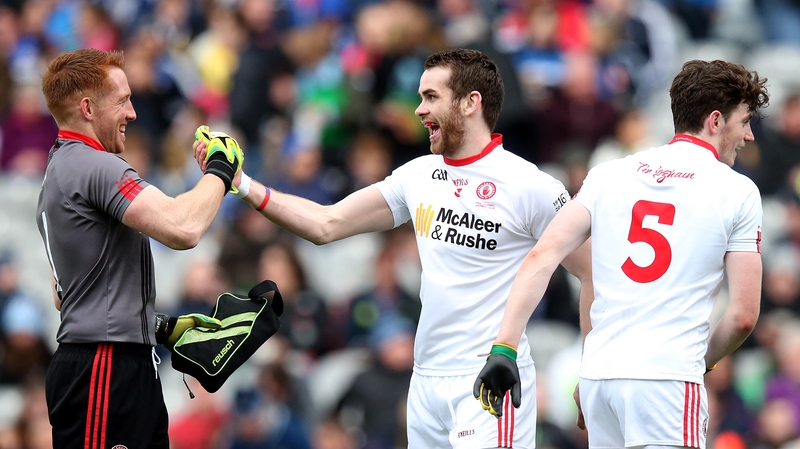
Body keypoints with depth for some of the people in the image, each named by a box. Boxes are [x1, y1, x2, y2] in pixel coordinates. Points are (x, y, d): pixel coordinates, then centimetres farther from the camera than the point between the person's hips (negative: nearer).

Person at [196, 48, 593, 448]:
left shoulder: (530, 186, -9)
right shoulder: (419, 175, 11)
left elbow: (594, 274, -5)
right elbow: (327, 225, 13)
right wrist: (245, 186, 3)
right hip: (426, 381, 6)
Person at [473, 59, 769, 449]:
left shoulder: (609, 174, 12)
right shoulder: (738, 192, 2)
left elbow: (541, 257, 2)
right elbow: (743, 315, -1)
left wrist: (503, 347, -1)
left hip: (597, 374, 5)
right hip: (667, 380, -5)